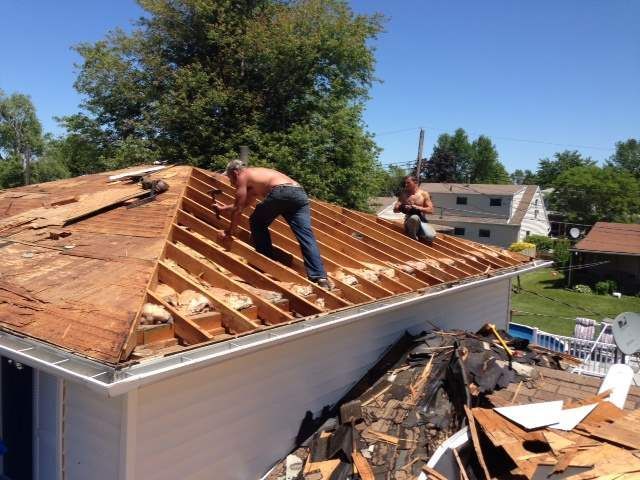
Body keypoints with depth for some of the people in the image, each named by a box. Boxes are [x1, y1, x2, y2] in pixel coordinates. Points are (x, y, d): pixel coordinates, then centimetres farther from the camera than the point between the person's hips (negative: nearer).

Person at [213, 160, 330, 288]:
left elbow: (238, 209, 18)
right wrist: (223, 209, 67)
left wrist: (230, 232, 29)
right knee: (306, 237, -5)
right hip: (299, 193, 7)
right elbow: (242, 204, 56)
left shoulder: (243, 176, 19)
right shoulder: (257, 174, 42)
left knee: (257, 223, 19)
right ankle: (320, 277, -19)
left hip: (280, 192, -7)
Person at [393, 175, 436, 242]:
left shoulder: (424, 194, 2)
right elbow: (395, 210, 4)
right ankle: (413, 237, -15)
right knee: (415, 217, -40)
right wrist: (403, 207, -17)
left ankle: (419, 233, 4)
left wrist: (417, 208, -16)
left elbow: (430, 210, -3)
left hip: (422, 221, 1)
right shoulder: (403, 194, 4)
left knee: (431, 236, -29)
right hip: (410, 220, 0)